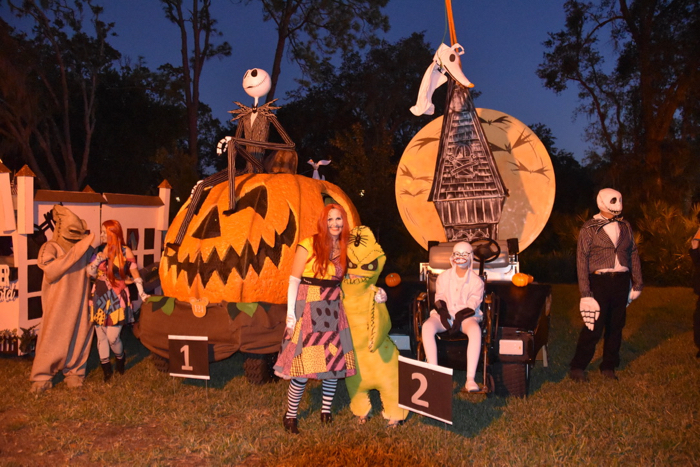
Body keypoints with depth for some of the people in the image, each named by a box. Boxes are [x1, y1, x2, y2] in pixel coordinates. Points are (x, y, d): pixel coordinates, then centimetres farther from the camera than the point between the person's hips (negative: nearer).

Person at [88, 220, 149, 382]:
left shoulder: (125, 251, -5)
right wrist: (98, 259, -11)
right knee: (100, 335, 7)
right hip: (99, 297, 4)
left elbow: (135, 273, -4)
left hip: (116, 298, -4)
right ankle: (106, 369, 22)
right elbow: (91, 272, 6)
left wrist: (142, 293, -11)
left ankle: (120, 358, 25)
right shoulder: (99, 250, 6)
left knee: (112, 337, -6)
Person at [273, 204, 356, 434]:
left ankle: (326, 411, 25)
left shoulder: (344, 249, 8)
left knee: (333, 361, 8)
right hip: (308, 309, -5)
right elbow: (294, 280, -8)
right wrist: (290, 315, -12)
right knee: (303, 364, -5)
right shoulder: (308, 245, -8)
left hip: (333, 310, 6)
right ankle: (290, 415, 12)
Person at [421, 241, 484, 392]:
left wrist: (459, 318, -21)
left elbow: (473, 304, -4)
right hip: (445, 314, 2)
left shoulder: (476, 280, 5)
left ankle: (470, 380, -42)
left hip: (467, 316, -1)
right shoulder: (444, 276, 11)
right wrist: (443, 312, -17)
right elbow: (440, 297, 5)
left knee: (475, 330, -38)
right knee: (426, 327, -32)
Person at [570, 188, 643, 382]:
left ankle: (609, 366, 23)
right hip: (599, 281, -5)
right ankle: (578, 367, 7)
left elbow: (633, 255, 15)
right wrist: (585, 291, -13)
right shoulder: (589, 228, -3)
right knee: (594, 326, -6)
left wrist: (637, 283, 10)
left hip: (621, 281, 5)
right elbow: (581, 260, -6)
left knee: (616, 326, 9)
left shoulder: (625, 226, 12)